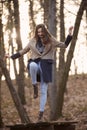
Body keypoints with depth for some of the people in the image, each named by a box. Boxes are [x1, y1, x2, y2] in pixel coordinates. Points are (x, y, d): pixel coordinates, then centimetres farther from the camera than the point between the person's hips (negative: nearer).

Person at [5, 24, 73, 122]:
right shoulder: (33, 41, 11)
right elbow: (23, 51, 22)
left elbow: (64, 45, 8)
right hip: (35, 63, 0)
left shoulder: (51, 41, 7)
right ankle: (35, 86, -22)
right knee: (32, 65, -41)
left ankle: (41, 113, 1)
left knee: (43, 91, -4)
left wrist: (70, 34, -3)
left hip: (46, 66, 0)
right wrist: (12, 56, 21)